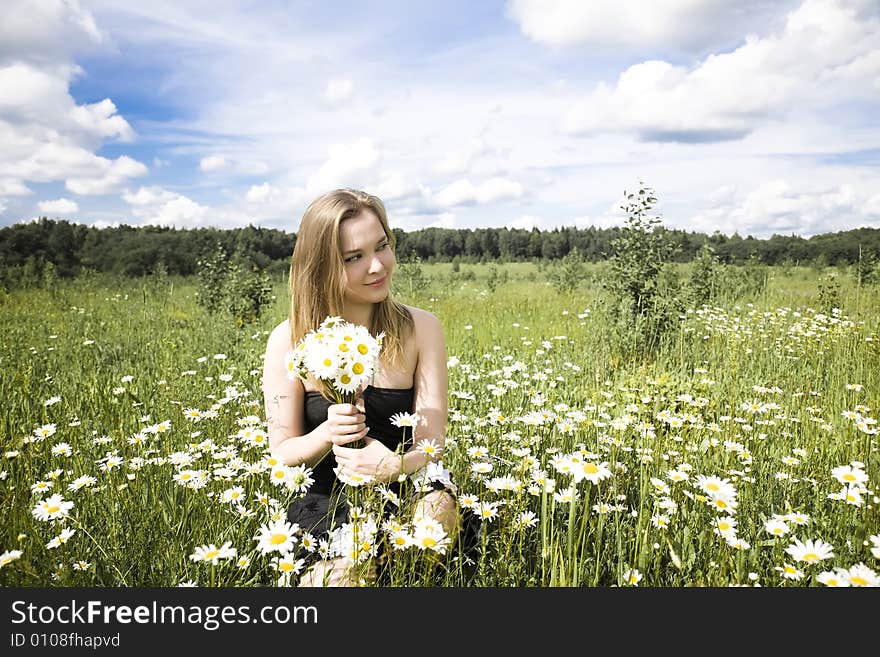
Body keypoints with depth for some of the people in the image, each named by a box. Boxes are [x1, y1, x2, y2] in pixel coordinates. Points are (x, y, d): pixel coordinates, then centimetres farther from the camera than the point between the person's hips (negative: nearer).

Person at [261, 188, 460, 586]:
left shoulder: (421, 329, -5)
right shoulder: (290, 341, -8)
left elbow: (432, 442, -9)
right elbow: (282, 454, -3)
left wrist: (396, 465, -32)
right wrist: (328, 433, -26)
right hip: (324, 503, -1)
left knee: (437, 507, -31)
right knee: (346, 573, -31)